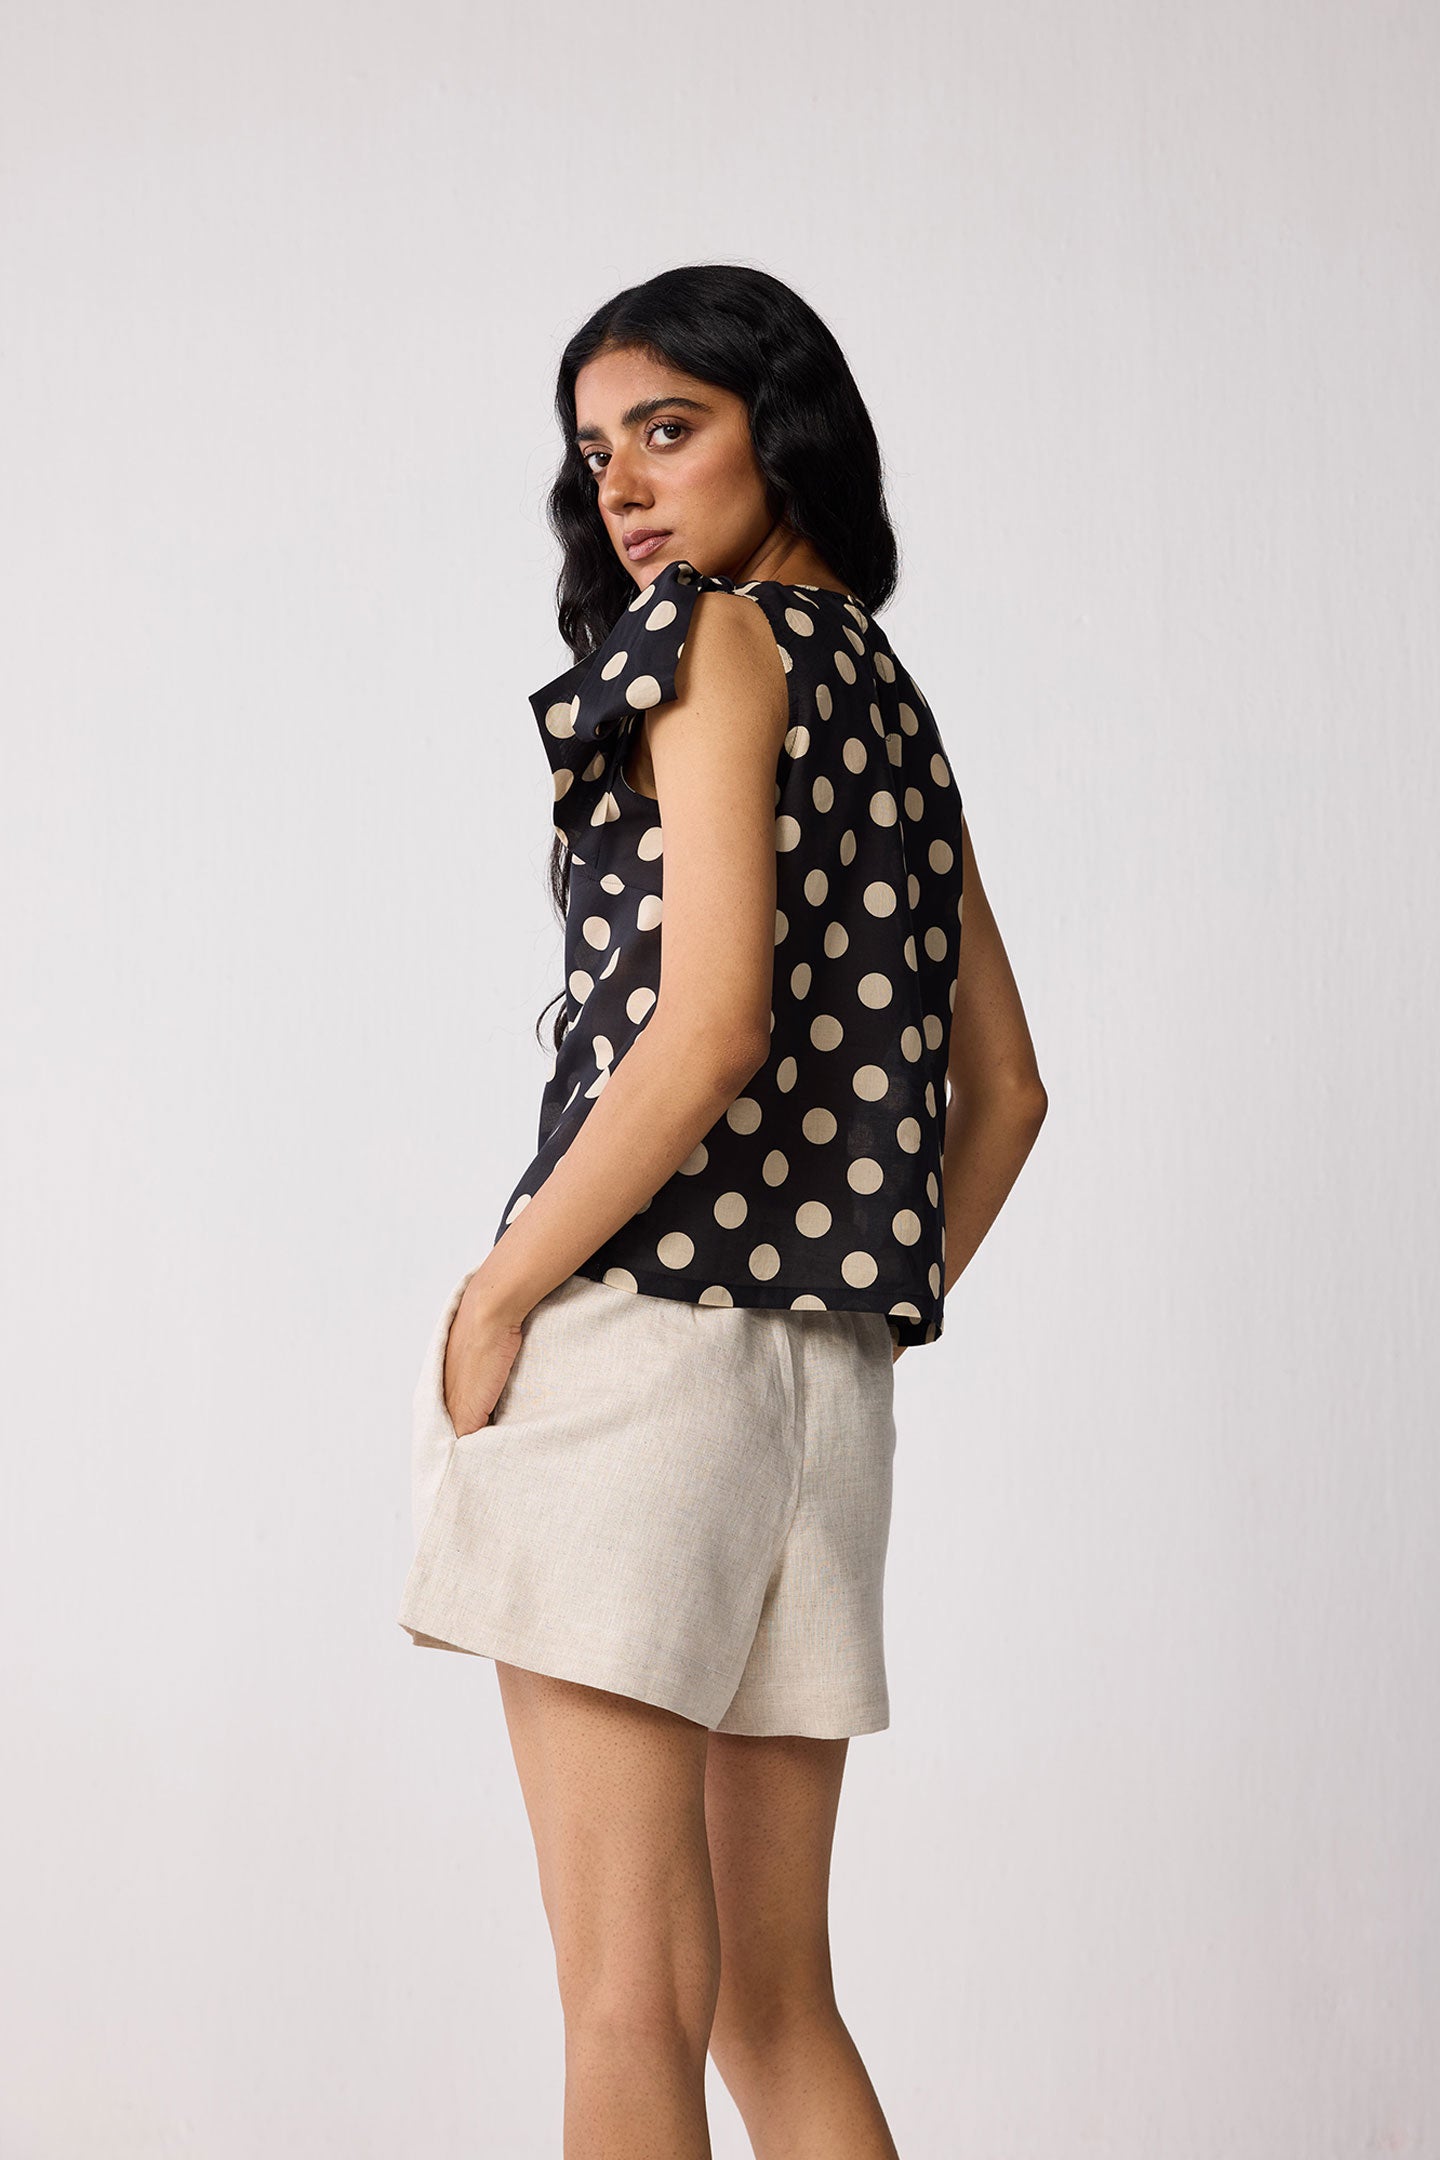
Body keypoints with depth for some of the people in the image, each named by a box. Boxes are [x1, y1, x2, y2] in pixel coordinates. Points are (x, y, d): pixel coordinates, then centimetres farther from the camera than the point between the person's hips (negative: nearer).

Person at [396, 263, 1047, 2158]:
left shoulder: (719, 643, -3)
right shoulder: (891, 699, 21)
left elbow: (712, 1020, -17)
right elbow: (1002, 1092, 22)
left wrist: (496, 1292, -12)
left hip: (639, 1333, -8)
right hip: (827, 1371, 8)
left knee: (631, 2007, -7)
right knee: (769, 2000, 13)